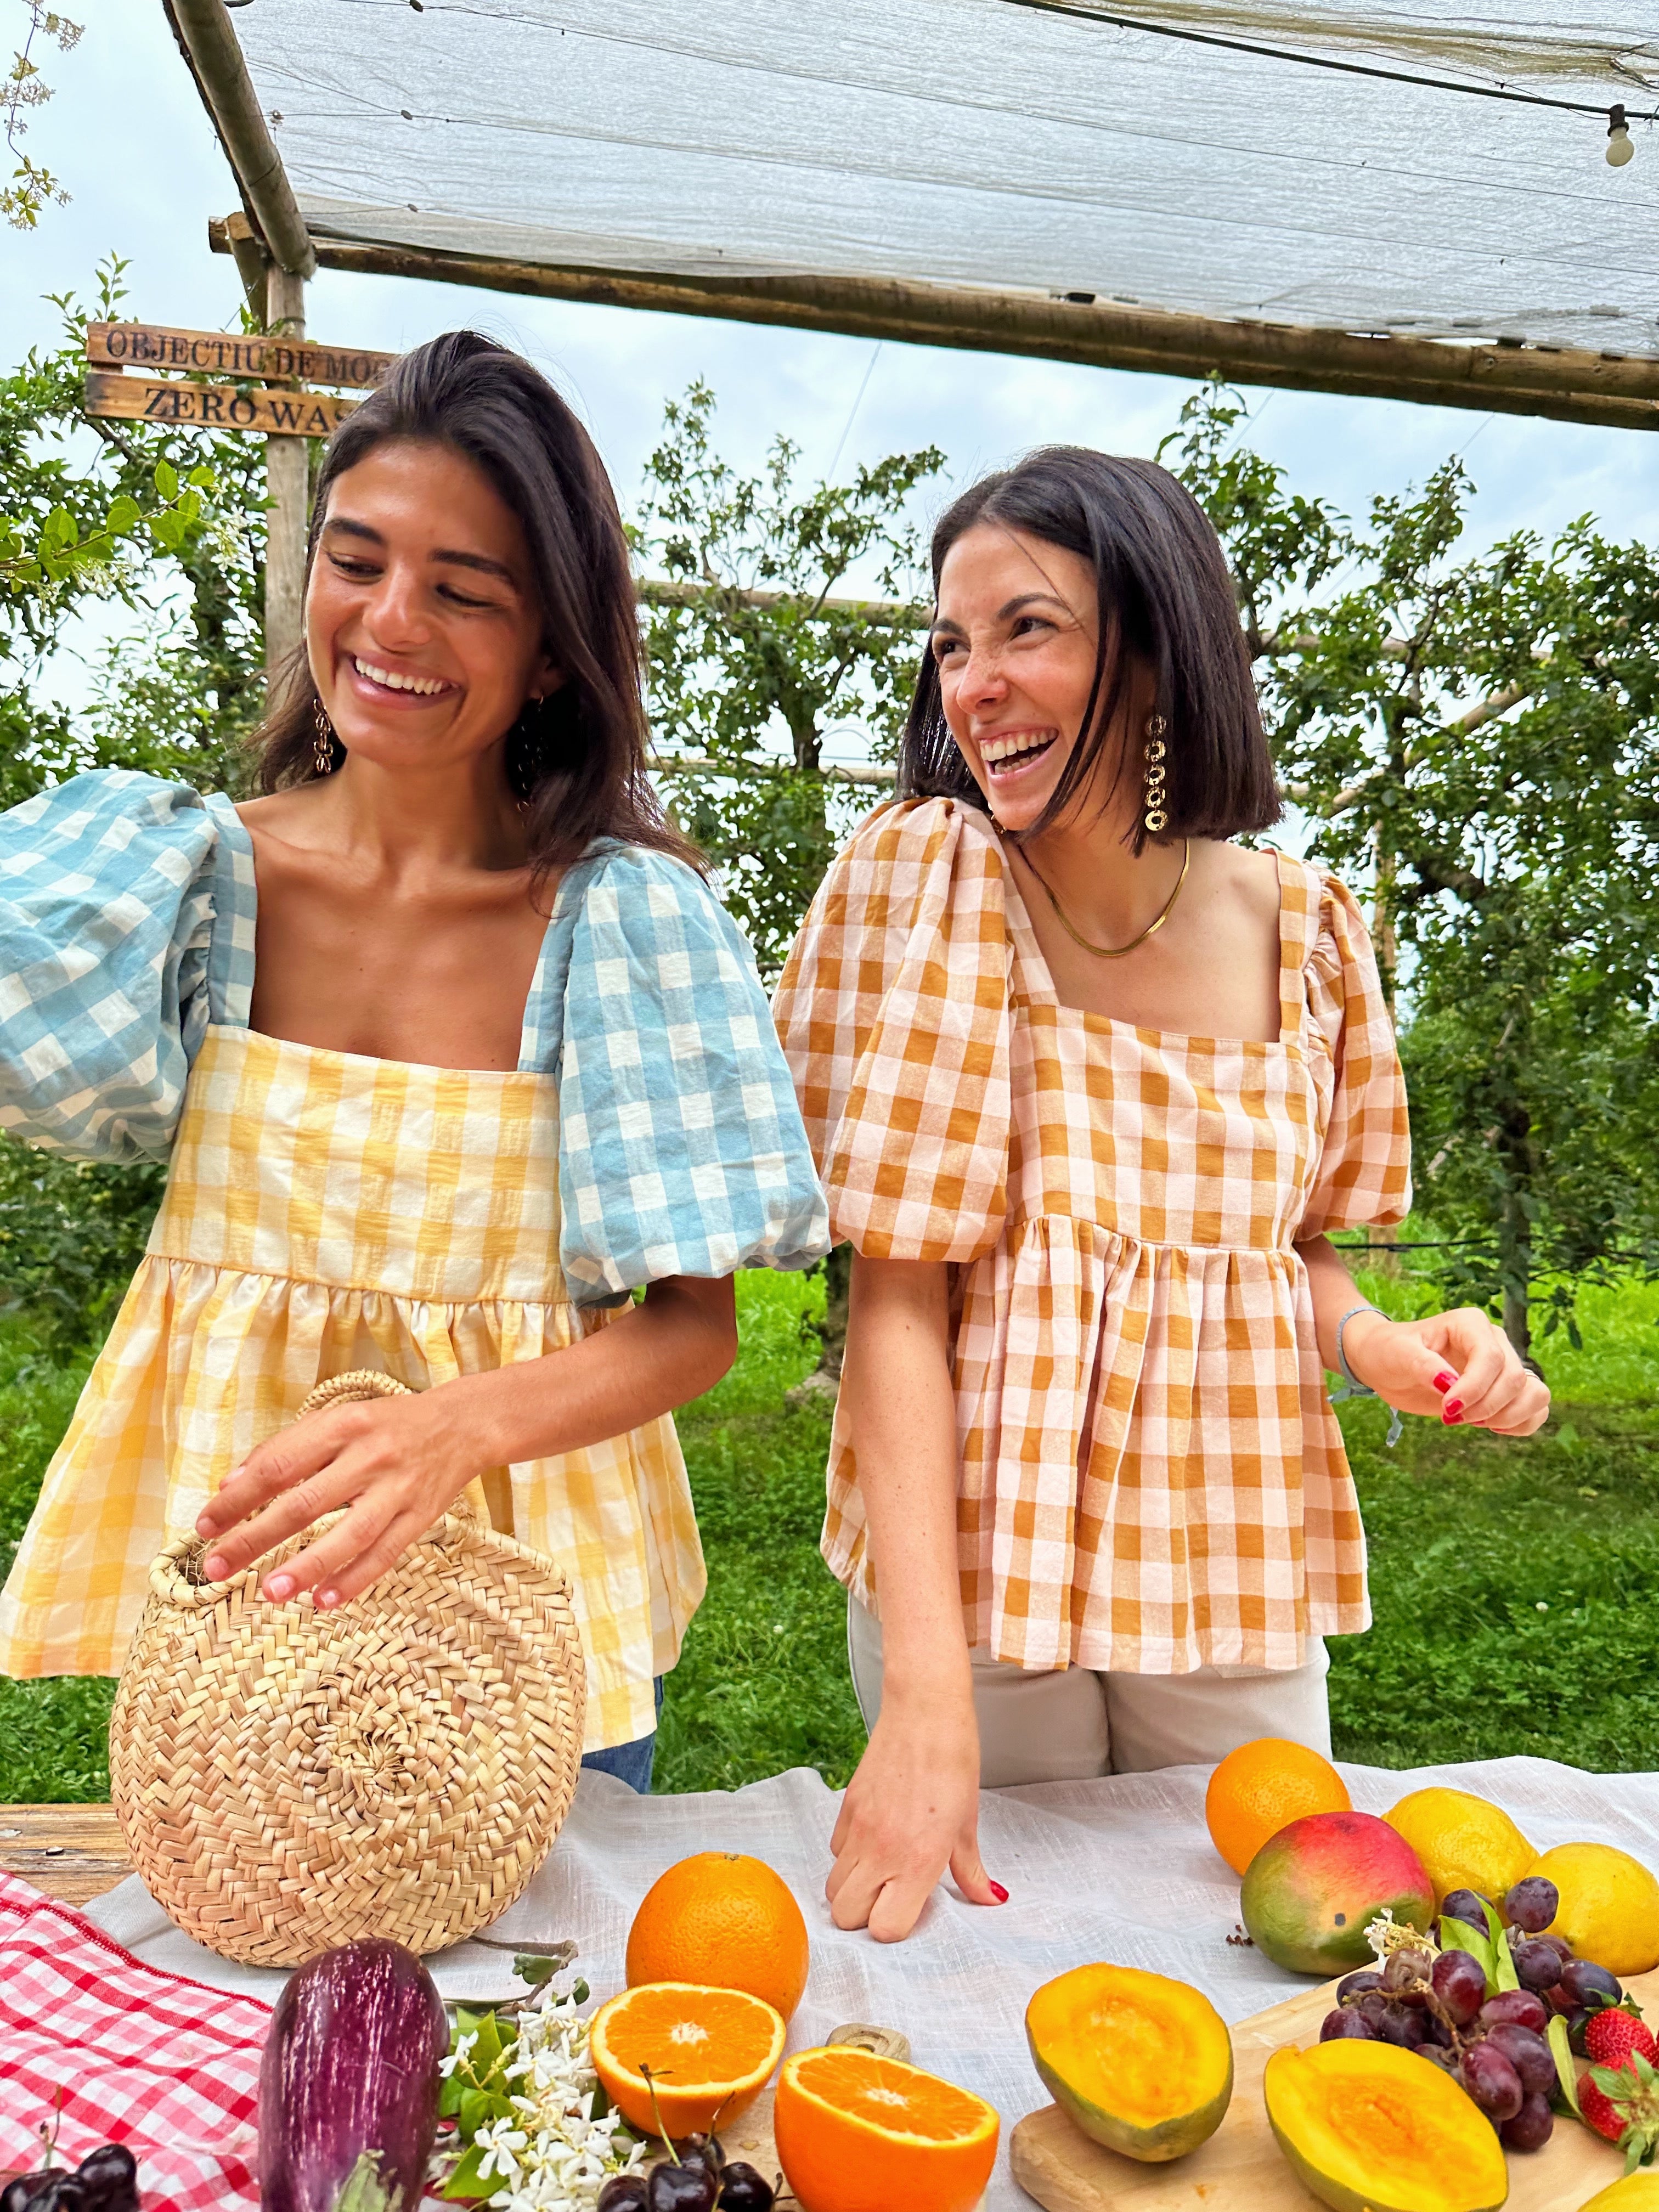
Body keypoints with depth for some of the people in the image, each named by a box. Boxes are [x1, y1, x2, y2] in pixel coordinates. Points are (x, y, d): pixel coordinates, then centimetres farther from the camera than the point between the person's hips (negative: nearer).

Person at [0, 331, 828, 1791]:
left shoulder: (628, 917, -12)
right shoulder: (184, 873, -4)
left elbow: (696, 1325, -12)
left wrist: (460, 1427, -29)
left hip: (525, 1580, -1)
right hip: (211, 1572, 2)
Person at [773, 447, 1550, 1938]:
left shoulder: (1305, 929, -4)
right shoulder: (929, 876, -14)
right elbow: (896, 1292, -17)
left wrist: (1381, 1348, -12)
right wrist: (927, 1689, -23)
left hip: (1234, 1567, 3)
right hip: (974, 1547, -3)